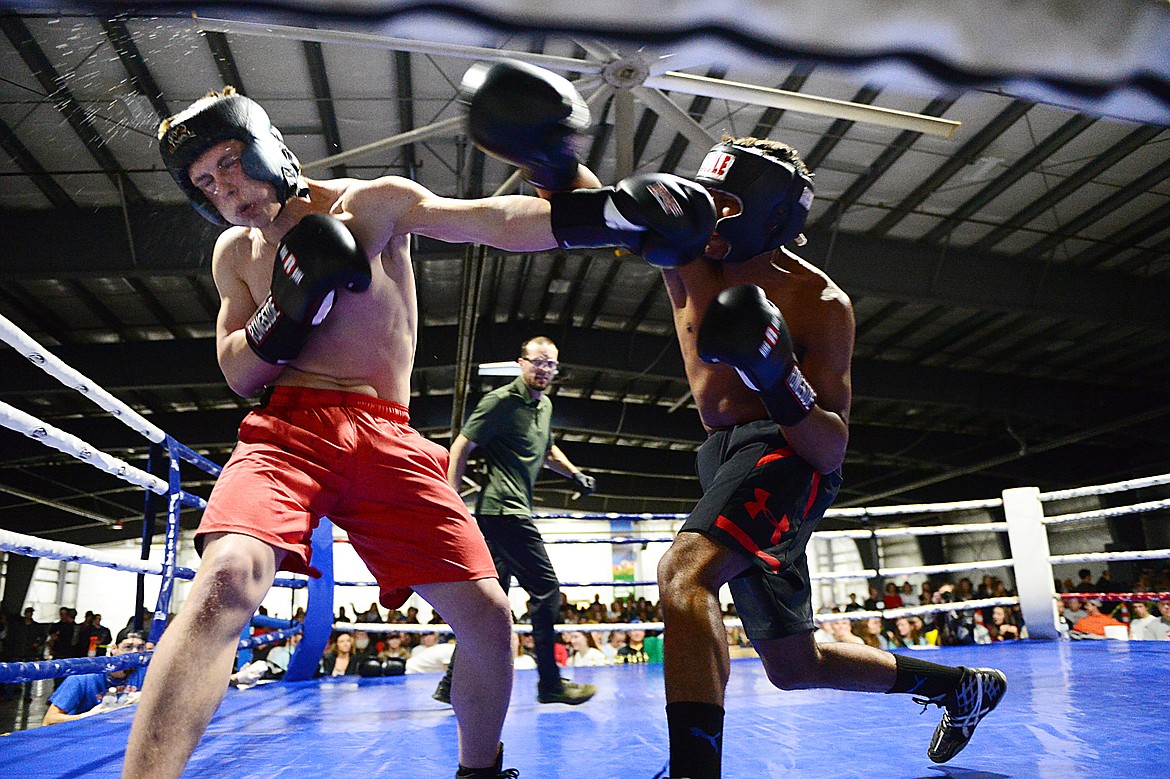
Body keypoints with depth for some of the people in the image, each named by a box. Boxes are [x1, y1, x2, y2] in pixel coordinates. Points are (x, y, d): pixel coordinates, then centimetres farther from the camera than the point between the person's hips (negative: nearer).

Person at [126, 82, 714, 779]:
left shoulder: (374, 202, 4)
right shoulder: (235, 254, 15)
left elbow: (490, 221, -11)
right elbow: (239, 374, 9)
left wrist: (606, 214, -27)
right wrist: (293, 301, -10)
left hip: (388, 440, -1)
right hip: (289, 427, 1)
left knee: (487, 615, -6)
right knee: (228, 578, -31)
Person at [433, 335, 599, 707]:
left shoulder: (544, 405, 16)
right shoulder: (501, 401, -10)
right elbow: (461, 447, -11)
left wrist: (575, 473, 18)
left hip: (513, 512, 9)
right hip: (503, 510, -9)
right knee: (546, 587, -7)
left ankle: (453, 682, 19)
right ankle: (550, 682, 3)